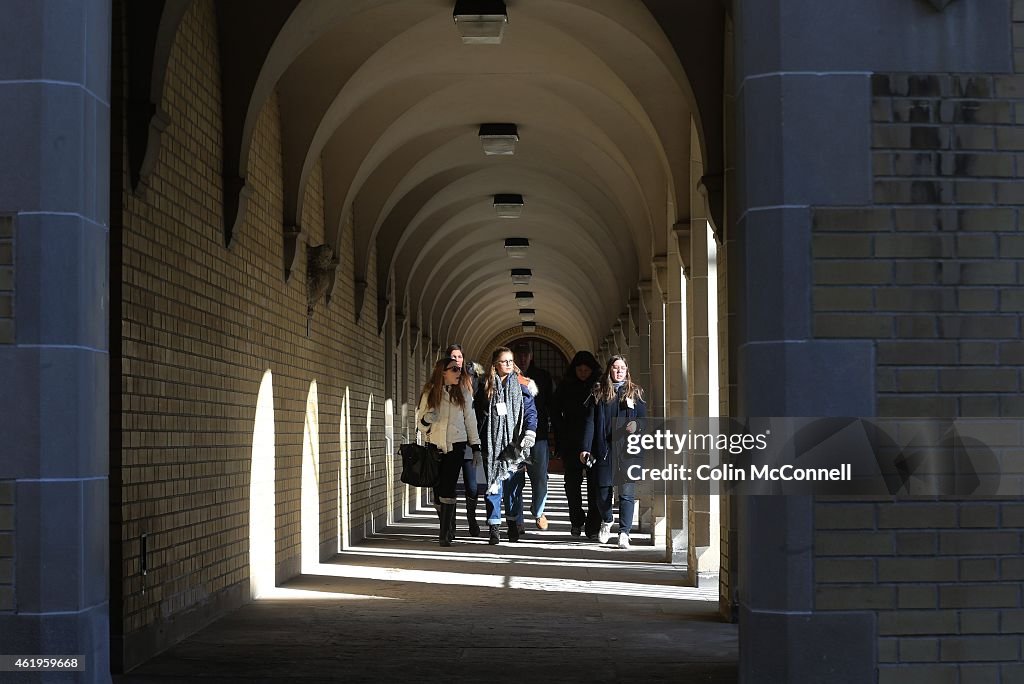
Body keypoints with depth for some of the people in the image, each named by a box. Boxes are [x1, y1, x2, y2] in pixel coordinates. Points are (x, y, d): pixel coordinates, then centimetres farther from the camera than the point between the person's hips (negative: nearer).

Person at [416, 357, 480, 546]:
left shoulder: (463, 394, 8)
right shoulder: (429, 394, 5)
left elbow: (470, 420, 12)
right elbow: (421, 424, 8)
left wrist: (475, 446, 8)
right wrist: (426, 420, -15)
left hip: (456, 445, -1)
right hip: (435, 446, 1)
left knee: (448, 488, -13)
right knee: (438, 488, 2)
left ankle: (444, 534, -15)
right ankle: (449, 527, 20)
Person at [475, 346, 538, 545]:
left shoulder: (522, 385, 6)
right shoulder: (486, 387, 8)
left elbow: (531, 412, 2)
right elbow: (478, 415, 11)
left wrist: (529, 434, -13)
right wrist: (478, 442, 6)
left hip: (513, 442, 0)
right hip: (492, 444, 0)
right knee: (493, 484, -3)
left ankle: (512, 521, 17)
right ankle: (494, 528, 0)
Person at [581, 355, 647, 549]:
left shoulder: (635, 392, 10)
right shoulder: (599, 393, 9)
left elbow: (644, 419, 11)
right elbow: (590, 421, 4)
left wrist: (636, 425, -13)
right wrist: (586, 448, -4)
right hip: (604, 449, 1)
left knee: (627, 492, -8)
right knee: (602, 491, 5)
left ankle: (624, 532, -5)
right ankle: (606, 522, 33)